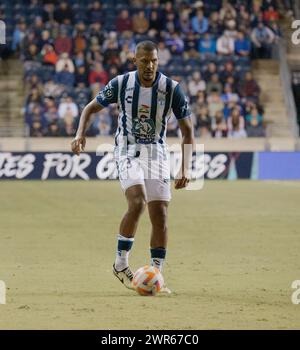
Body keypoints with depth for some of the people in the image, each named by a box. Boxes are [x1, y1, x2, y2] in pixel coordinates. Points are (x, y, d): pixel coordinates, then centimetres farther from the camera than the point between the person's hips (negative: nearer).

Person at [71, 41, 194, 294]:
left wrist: (185, 169, -14)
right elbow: (91, 108, 5)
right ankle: (121, 264, -10)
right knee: (137, 203, -24)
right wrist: (81, 134, -15)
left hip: (157, 152, 2)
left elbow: (187, 130, -5)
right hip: (128, 150, -2)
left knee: (160, 214, -4)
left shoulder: (171, 88, -10)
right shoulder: (122, 83, -9)